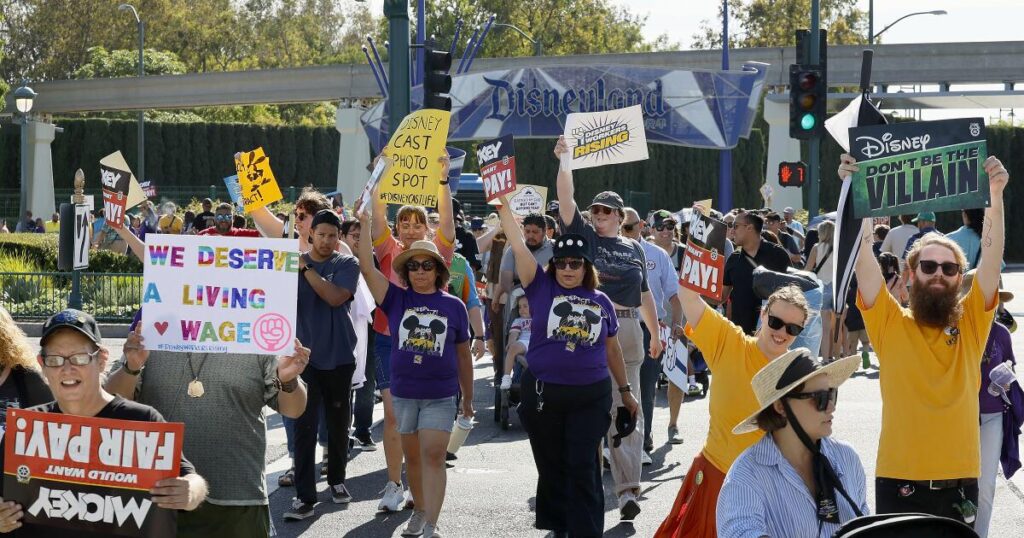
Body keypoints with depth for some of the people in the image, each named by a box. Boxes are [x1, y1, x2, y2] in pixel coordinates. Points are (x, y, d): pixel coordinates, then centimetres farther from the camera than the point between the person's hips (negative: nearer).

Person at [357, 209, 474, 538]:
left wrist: (468, 398, 11)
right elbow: (367, 268, -10)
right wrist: (365, 227, -17)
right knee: (412, 457, 14)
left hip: (441, 396, -2)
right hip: (403, 393, 2)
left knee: (433, 457, -10)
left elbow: (463, 355, 7)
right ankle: (419, 510, 33)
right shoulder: (397, 299, 1)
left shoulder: (454, 306, 0)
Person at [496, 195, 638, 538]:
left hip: (591, 396, 0)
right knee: (551, 467, 11)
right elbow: (519, 245, -7)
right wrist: (503, 205, -14)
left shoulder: (601, 302, 5)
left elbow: (612, 349, 14)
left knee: (583, 468, -1)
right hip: (542, 393, 0)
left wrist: (626, 391, 18)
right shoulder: (542, 288, 0)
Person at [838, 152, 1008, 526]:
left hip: (960, 482, 2)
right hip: (899, 482, -1)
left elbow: (992, 256, -3)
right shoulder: (890, 323, 2)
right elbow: (862, 256, -7)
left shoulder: (972, 322, 6)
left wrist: (995, 193, -13)